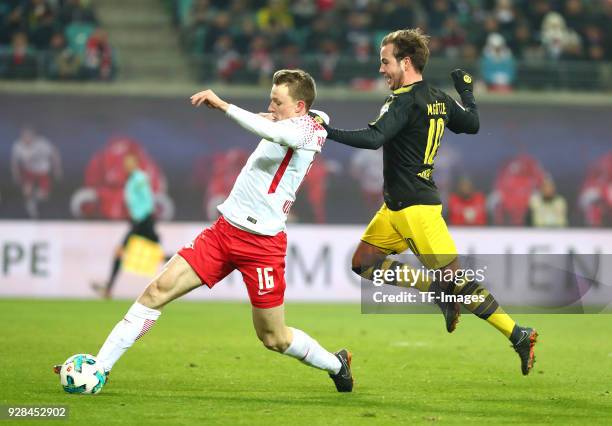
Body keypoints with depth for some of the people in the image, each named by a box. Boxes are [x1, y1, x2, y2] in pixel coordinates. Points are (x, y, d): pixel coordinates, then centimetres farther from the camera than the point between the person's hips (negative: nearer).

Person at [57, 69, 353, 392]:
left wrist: (223, 105, -38)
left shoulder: (309, 127, -11)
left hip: (262, 243, -7)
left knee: (273, 338, 4)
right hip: (225, 229, 7)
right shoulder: (286, 126, 13)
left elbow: (274, 132, -34)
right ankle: (98, 367, -5)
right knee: (158, 290, -6)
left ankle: (336, 365, 33)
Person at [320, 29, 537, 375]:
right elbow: (473, 124, 24)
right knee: (364, 262, 9)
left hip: (416, 207, -10)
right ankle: (440, 291, 6)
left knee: (455, 277, -9)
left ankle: (519, 336, -6)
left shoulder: (405, 102, -18)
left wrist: (328, 132, -26)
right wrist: (466, 89, 38)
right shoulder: (439, 99, 9)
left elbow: (373, 138, -30)